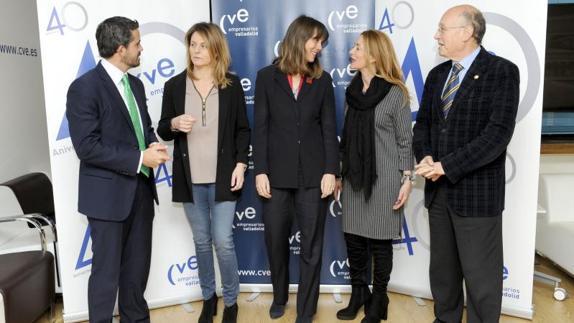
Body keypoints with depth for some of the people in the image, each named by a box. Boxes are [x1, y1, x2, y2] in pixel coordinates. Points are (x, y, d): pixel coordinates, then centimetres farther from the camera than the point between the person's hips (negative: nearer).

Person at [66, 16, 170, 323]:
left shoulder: (135, 84, 10)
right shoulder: (84, 87, -14)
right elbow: (87, 147, -20)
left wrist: (153, 145, -5)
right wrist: (139, 158, -20)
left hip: (141, 189, 7)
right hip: (109, 193, -7)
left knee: (138, 266, 19)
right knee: (106, 271, 7)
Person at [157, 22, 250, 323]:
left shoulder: (232, 84, 1)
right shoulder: (174, 85, 3)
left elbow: (242, 129, 3)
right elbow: (162, 131, 7)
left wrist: (241, 164, -7)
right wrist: (174, 124, -15)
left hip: (222, 176, -2)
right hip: (190, 178, 2)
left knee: (223, 241, -1)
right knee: (201, 241, 12)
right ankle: (208, 297, 31)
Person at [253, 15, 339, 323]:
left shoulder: (322, 79, 7)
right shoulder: (267, 76, 3)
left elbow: (329, 128, 4)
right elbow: (260, 127, 0)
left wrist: (330, 170, -5)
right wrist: (260, 170, -7)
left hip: (313, 173, 1)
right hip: (277, 173, 0)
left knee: (311, 245, 7)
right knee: (275, 240, 11)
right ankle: (280, 296, 36)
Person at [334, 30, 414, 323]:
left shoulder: (395, 93, -6)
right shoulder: (352, 90, 8)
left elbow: (405, 140, -5)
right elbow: (347, 136, 11)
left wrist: (406, 180, -10)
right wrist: (338, 173, 11)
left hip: (383, 178, -5)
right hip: (354, 177, 5)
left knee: (379, 241, 6)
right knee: (353, 238, 9)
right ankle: (358, 294, 28)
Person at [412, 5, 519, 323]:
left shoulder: (502, 71, -8)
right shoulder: (437, 74, 11)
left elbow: (498, 133, -17)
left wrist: (446, 166, -19)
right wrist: (425, 157, -6)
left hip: (476, 190, -6)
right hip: (438, 190, 6)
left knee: (480, 273, 6)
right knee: (442, 267, 17)